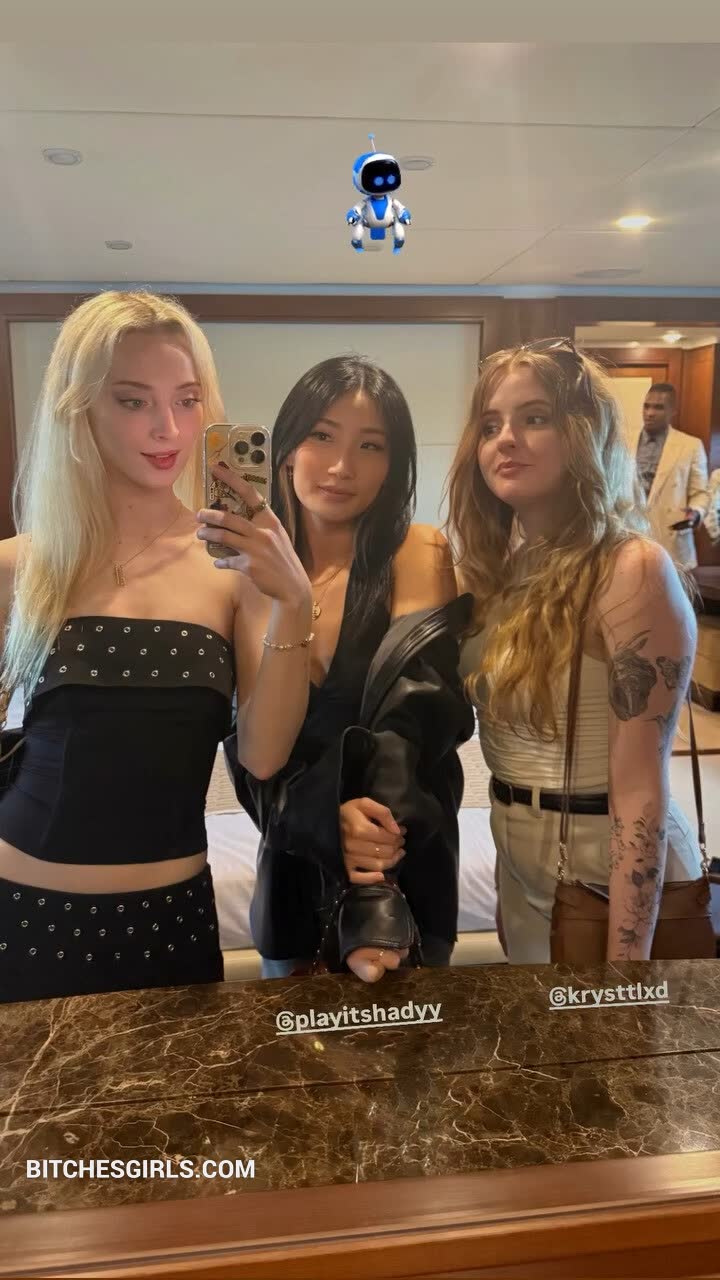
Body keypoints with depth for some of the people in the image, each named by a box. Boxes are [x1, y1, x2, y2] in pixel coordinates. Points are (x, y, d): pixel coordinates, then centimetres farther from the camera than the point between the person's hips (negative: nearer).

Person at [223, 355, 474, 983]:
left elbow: (413, 723, -21)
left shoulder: (418, 556, -12)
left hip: (406, 872, -2)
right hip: (293, 866, 3)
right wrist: (325, 816, -26)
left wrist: (375, 913, -31)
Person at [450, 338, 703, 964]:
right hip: (521, 870, 7)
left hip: (608, 876, -7)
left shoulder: (633, 570, -20)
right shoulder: (503, 567, 2)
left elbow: (640, 789, -22)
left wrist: (627, 960, -20)